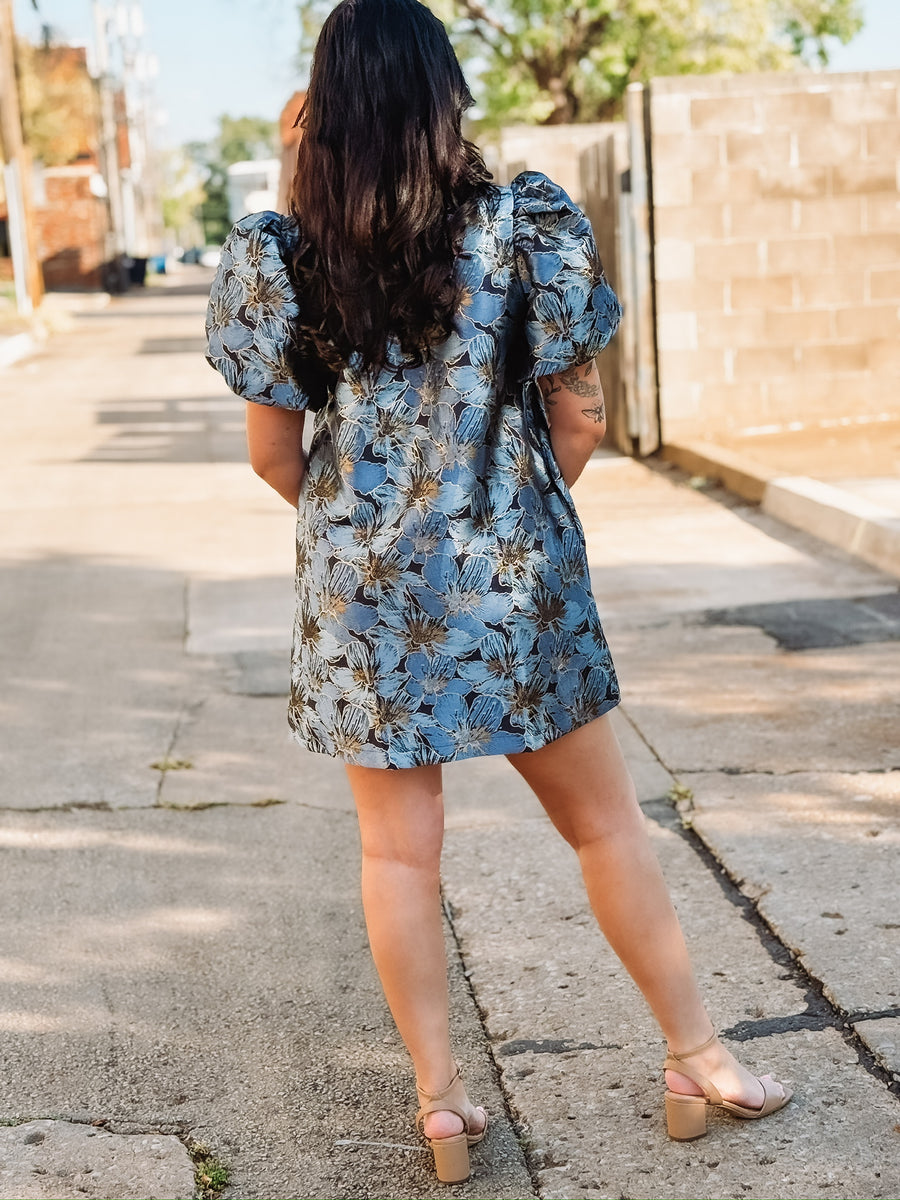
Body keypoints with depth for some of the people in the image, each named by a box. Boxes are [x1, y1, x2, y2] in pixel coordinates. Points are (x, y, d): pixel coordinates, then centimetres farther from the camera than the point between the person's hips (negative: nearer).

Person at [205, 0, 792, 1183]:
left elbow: (274, 451, 0)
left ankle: (441, 1103, 20)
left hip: (361, 586, 1)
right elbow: (580, 420, -4)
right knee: (605, 823, 14)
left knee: (400, 850, 12)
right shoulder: (526, 225, -8)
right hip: (516, 575, 0)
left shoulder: (284, 255, -6)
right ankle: (699, 1060, 26)